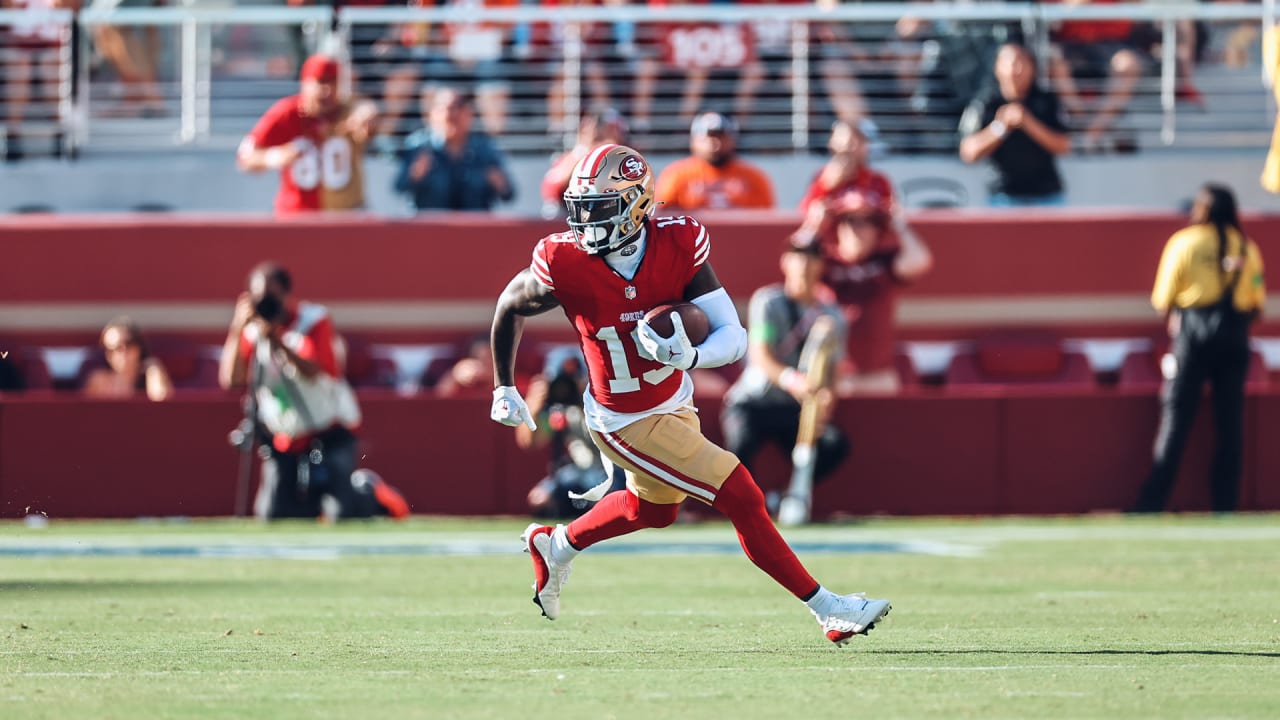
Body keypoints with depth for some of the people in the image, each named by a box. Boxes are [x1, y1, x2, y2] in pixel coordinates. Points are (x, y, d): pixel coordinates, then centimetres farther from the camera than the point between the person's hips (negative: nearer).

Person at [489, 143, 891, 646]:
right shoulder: (565, 265, -26)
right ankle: (827, 608, 4)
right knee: (743, 500, -8)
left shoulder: (678, 247, -20)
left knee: (654, 508, 31)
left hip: (675, 400, 5)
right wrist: (504, 389, 3)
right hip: (628, 425, -5)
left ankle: (555, 546, 53)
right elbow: (510, 307, -5)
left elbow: (734, 337, -20)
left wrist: (689, 356, -41)